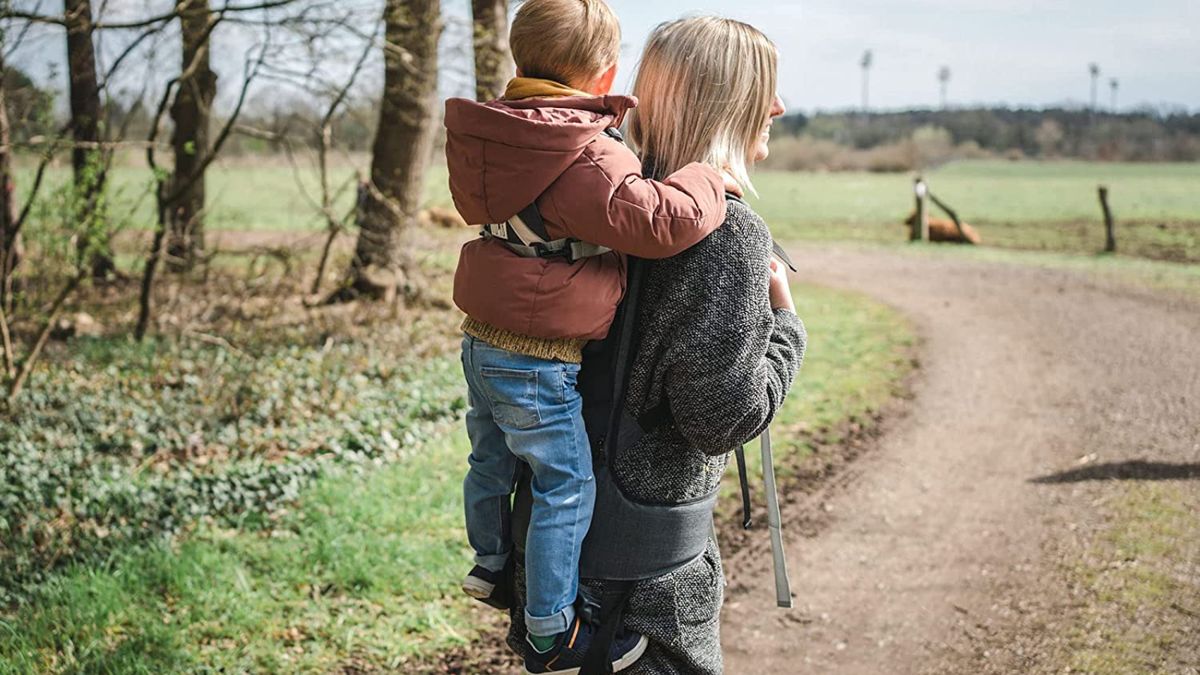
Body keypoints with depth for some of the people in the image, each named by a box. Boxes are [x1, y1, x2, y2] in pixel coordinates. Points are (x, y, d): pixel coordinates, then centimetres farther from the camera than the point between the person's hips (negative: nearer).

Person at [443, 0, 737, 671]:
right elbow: (663, 220, -30)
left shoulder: (501, 134, 4)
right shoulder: (587, 160, -24)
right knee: (568, 487, 4)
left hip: (483, 340, 9)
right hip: (539, 361, -9)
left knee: (493, 460, 26)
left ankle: (490, 565, 48)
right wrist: (706, 181, -12)